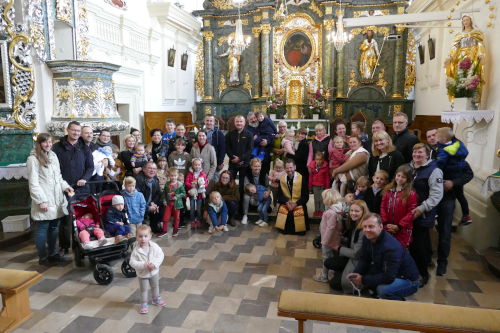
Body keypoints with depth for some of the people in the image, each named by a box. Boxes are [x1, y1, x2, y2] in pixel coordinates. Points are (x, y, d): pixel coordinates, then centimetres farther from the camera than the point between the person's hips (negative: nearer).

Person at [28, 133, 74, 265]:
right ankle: (43, 257, 15)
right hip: (44, 201, -7)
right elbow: (33, 183, -12)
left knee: (54, 228, 14)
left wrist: (65, 186, 3)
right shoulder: (33, 159, -8)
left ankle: (52, 253, 27)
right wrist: (41, 200, -17)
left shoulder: (53, 156, 14)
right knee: (42, 229, 4)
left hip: (56, 200, 7)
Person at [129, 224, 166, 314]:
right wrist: (144, 265, -32)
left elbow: (161, 255, -14)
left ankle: (156, 299, 47)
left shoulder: (154, 246, -18)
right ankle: (144, 305, 32)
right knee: (143, 290, 12)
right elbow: (132, 262, -22)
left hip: (154, 272, 3)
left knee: (155, 286, 23)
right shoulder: (136, 250, -23)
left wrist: (154, 264, -27)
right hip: (142, 274, -3)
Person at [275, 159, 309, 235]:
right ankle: (285, 228, 4)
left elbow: (306, 196, -3)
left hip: (298, 204, -2)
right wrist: (287, 202, -13)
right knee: (282, 210, -24)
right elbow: (280, 195, 6)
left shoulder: (301, 178, -6)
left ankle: (299, 229, 4)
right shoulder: (282, 179, 4)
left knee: (299, 213, -27)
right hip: (286, 203, 2)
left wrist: (296, 204, -15)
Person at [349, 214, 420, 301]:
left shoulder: (391, 247, -33)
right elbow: (364, 260, 0)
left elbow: (389, 277, -34)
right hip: (386, 274, 8)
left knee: (383, 289, -33)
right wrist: (355, 274, -18)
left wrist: (363, 280, -30)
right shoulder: (367, 238, -7)